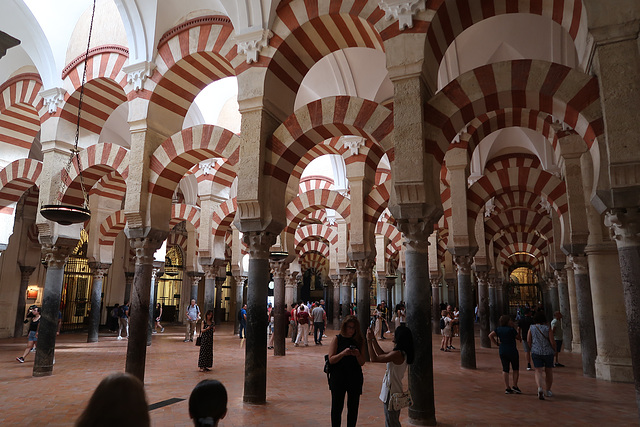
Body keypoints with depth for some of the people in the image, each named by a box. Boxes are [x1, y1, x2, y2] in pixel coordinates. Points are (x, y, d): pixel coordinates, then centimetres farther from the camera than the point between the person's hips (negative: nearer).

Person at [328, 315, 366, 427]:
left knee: (353, 407, 8)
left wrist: (357, 355, -18)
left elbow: (362, 363, 3)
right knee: (337, 407, 4)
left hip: (355, 378, 2)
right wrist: (343, 353, -24)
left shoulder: (359, 341, 4)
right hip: (338, 377, -2)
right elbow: (331, 360, -8)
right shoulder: (337, 339, -2)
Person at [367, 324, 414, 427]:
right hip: (395, 391, 9)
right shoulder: (402, 353, 4)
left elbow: (374, 359, -25)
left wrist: (369, 340, -18)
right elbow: (382, 354, 13)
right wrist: (373, 339, 9)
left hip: (391, 393, -9)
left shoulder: (397, 354, -26)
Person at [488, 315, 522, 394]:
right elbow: (519, 337, -5)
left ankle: (507, 388, 7)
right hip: (512, 351, -5)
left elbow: (490, 335, -1)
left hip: (502, 351, 5)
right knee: (516, 369, 13)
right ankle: (515, 386, 11)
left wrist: (497, 344, 4)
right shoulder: (511, 329, -14)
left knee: (505, 369, 8)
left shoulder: (499, 329, 2)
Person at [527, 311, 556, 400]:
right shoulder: (547, 329, -9)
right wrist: (554, 350, 8)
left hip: (536, 352, 1)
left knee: (538, 372, 1)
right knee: (549, 372, 17)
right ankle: (548, 391, 27)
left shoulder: (532, 328, -3)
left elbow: (528, 340, -2)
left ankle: (540, 388, -22)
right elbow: (552, 342, -11)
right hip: (548, 352, 0)